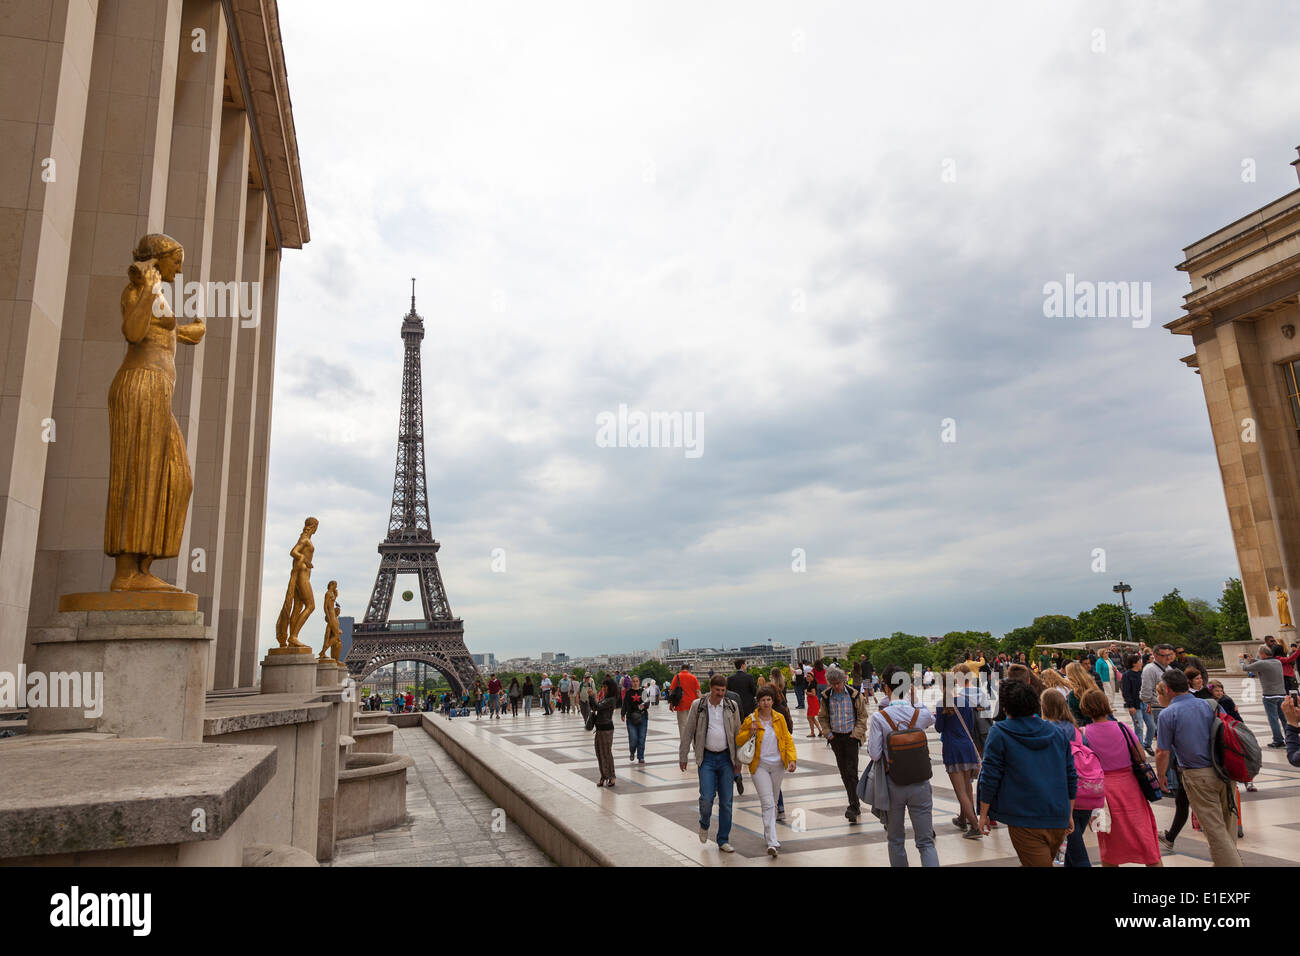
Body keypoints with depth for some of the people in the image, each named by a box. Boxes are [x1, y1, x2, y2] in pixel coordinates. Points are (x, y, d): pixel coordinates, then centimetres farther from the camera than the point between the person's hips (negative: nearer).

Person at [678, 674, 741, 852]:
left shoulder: (731, 707, 1)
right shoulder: (697, 705, -4)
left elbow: (737, 734, 6)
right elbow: (687, 732, 2)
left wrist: (738, 761, 5)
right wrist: (682, 757, 2)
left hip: (726, 758, 2)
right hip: (706, 758, -2)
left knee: (726, 802, 3)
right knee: (707, 798, -11)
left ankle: (723, 840, 17)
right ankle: (704, 825, 21)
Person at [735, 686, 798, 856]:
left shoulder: (779, 718, 2)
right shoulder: (750, 720, -7)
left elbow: (788, 739, 4)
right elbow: (738, 741, -1)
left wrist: (792, 759, -8)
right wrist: (750, 732, -19)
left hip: (778, 765, 4)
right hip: (760, 765, -4)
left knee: (773, 802, 16)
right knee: (768, 803, -13)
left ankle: (768, 834, 35)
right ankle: (772, 842, -16)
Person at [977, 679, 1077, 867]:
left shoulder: (999, 733, -6)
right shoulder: (1056, 733, 10)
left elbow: (990, 778, -8)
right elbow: (1070, 777, 14)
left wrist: (983, 814, 3)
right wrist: (1069, 814, 23)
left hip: (1025, 820, -6)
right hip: (1059, 819, 6)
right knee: (1045, 861, 23)